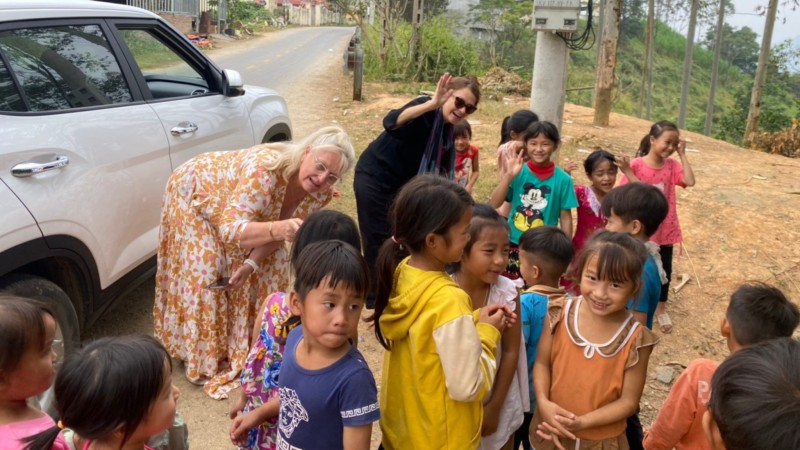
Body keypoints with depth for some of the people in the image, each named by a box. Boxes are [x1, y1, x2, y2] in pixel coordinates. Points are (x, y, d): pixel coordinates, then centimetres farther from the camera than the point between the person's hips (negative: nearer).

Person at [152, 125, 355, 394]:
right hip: (194, 194, -6)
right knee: (205, 275, -10)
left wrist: (251, 264, -24)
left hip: (234, 207, 6)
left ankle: (247, 342, 21)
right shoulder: (265, 168, -43)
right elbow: (229, 230, -46)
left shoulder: (320, 194, -22)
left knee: (273, 265, 3)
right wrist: (279, 229, -61)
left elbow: (278, 233, -10)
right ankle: (202, 361, 8)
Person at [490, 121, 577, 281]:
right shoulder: (519, 172, -5)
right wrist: (509, 175, -19)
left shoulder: (562, 179, -7)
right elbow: (495, 203, -10)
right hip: (514, 245, 1)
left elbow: (565, 217, -2)